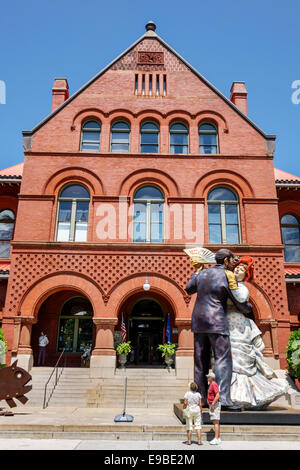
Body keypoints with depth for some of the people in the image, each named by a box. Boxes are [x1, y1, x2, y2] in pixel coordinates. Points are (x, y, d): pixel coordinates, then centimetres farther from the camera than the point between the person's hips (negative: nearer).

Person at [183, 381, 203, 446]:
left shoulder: (187, 393, -8)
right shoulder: (198, 394, -2)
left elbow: (185, 403, -13)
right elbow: (200, 404, -2)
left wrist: (184, 411, 0)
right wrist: (201, 412, 7)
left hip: (189, 410, -1)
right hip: (197, 410, 1)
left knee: (189, 426, 7)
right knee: (198, 426, 7)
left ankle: (189, 441, 9)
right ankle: (199, 441, 2)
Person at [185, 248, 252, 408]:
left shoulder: (202, 273, 10)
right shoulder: (227, 277, -6)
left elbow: (188, 289, 26)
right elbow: (242, 305, 0)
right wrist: (249, 308, 22)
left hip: (198, 321, 6)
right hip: (216, 322, -6)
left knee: (200, 360, 10)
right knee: (223, 359, -3)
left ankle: (201, 398, 15)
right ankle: (223, 399, -9)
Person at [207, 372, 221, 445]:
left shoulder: (214, 384, -15)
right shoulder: (211, 385, 17)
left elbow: (217, 395, -24)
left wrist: (212, 404, -24)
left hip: (215, 405, -10)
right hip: (213, 405, 10)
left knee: (216, 422, -12)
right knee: (216, 422, 10)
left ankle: (216, 439, -15)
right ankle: (218, 438, 14)